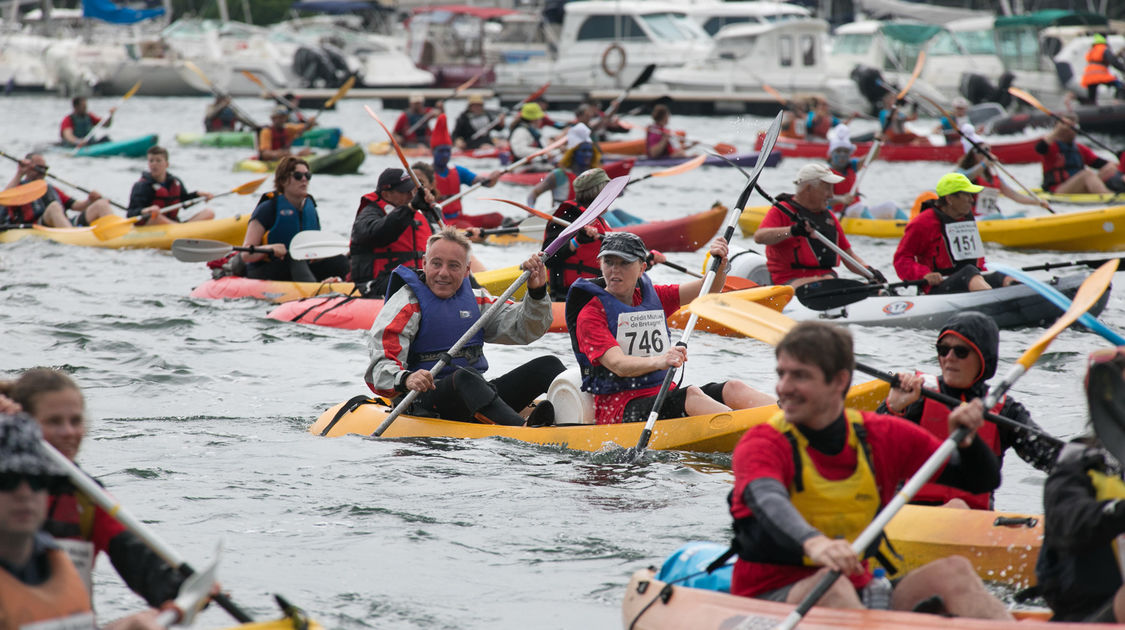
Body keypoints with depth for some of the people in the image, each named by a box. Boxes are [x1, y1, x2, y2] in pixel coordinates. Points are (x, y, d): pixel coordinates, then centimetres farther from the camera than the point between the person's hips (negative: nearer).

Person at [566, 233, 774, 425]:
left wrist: (719, 262, -11)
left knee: (733, 389, -16)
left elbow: (709, 288, 11)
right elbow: (617, 365, -20)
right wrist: (658, 362, -39)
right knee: (691, 394, -32)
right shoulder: (590, 314, -5)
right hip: (618, 407, -7)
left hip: (663, 395, 7)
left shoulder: (651, 296, 16)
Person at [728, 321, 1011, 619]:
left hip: (859, 596, 5)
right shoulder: (763, 443, -7)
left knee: (952, 571, -16)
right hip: (770, 599, -5)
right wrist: (813, 542, -53)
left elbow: (982, 480, 11)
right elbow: (768, 502, -32)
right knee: (830, 584, -35)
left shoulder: (882, 436, 7)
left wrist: (965, 440, -12)